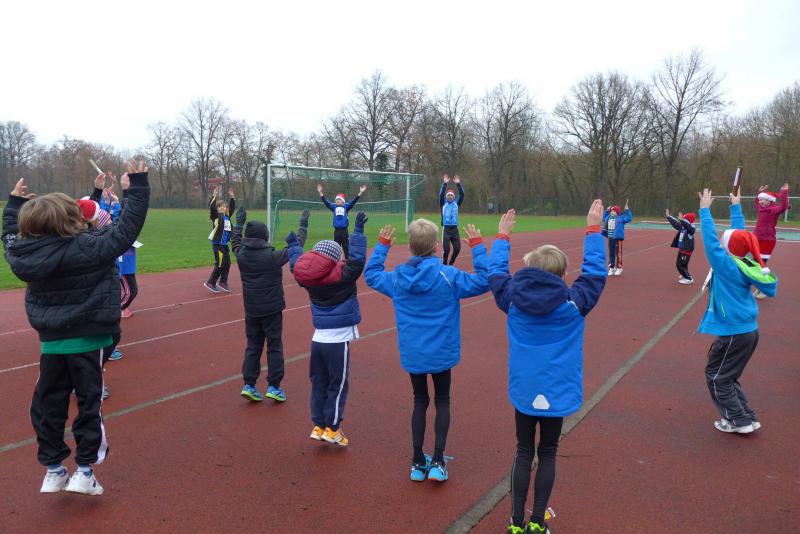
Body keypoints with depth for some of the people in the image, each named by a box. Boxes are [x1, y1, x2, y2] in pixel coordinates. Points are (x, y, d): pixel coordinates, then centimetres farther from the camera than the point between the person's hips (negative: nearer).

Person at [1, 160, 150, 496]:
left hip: (51, 342, 4)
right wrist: (139, 185, -11)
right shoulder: (90, 248, -20)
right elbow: (128, 227, -17)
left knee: (48, 405, 16)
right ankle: (84, 471, 12)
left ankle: (53, 469, 26)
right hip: (87, 341, -4)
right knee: (89, 403, 8)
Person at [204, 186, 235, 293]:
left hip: (224, 244, 7)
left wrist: (232, 197, 18)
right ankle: (210, 283, 6)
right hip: (217, 244, -7)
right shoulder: (216, 216, -7)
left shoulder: (227, 216, 10)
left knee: (227, 263, 9)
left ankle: (223, 282, 21)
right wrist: (214, 196, -27)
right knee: (220, 264, -5)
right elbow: (211, 207, -23)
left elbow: (232, 207, 23)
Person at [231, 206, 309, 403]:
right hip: (272, 310, -4)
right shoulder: (272, 256, -17)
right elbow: (297, 246, -8)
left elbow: (235, 240, 18)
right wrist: (303, 225, 3)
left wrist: (239, 222, 31)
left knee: (253, 346, 14)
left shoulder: (241, 255, -4)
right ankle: (273, 386, 8)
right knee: (274, 347, 6)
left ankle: (249, 385, 12)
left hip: (251, 311, 4)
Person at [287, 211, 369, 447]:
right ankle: (332, 428, 13)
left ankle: (318, 425, 24)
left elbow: (298, 262, 19)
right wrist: (358, 231, -14)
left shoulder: (307, 276, 1)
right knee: (338, 385, 6)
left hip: (318, 338, 6)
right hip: (337, 341, -6)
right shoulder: (342, 275, -16)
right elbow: (357, 259, -19)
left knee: (319, 383, 17)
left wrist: (293, 244, 36)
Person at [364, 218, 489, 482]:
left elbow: (371, 274, 12)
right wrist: (477, 247, -11)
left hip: (411, 354, 3)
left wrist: (382, 245, 17)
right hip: (440, 352, -3)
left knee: (420, 401, 19)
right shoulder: (448, 276, -18)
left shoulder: (398, 278, -6)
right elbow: (484, 280, -16)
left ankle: (418, 463, 23)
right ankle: (437, 462, 11)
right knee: (442, 401, 16)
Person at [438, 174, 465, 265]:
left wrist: (458, 184, -14)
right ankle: (444, 264, 13)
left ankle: (451, 263, 23)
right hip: (446, 229, -3)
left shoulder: (456, 203, 10)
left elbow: (462, 195, -2)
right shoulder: (443, 203, 5)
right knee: (446, 249, -7)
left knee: (457, 248, 1)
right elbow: (441, 194, -11)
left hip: (455, 229, 3)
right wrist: (444, 183, -21)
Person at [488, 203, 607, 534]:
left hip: (523, 390, 1)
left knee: (523, 452, 15)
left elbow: (496, 271, 8)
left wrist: (503, 237, 20)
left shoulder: (512, 298, -9)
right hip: (557, 392, -1)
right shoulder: (574, 302, -12)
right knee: (547, 453, 15)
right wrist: (594, 229, 9)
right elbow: (595, 271, 1)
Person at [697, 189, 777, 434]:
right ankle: (747, 417, 23)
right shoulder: (745, 263, 2)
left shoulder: (726, 264, -17)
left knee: (717, 377, 6)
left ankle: (739, 420, 10)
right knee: (727, 376, 20)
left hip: (734, 333, -8)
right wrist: (736, 207, 21)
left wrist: (705, 209, -8)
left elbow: (709, 239, -15)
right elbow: (738, 235, 14)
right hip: (748, 330, 8)